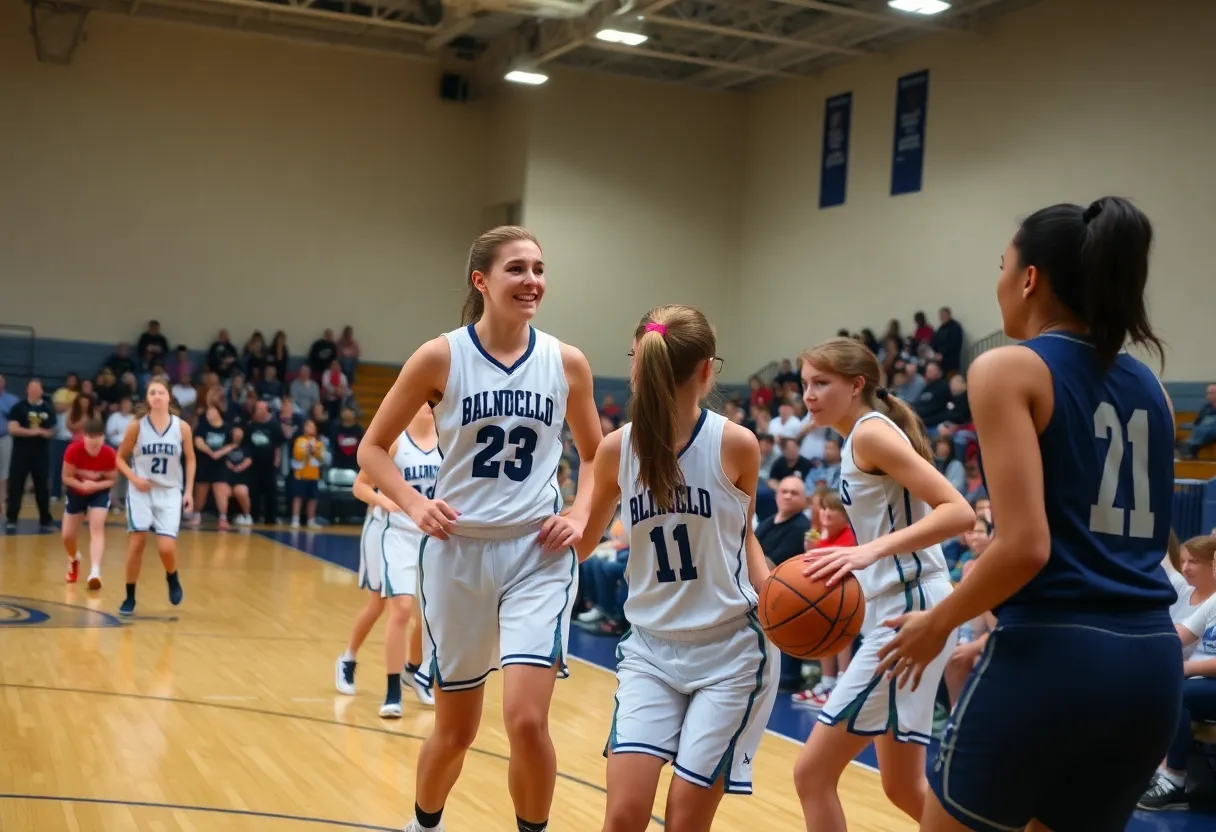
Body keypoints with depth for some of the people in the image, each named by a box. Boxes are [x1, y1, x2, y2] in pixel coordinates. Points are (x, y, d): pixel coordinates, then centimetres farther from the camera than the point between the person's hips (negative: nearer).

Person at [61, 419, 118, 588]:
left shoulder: (109, 454, -26)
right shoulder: (73, 450, -27)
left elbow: (112, 480, -14)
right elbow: (66, 477, -18)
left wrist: (95, 485, -33)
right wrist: (82, 485, -36)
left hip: (100, 492, -1)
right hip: (76, 491, 1)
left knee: (97, 528, -22)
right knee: (67, 535, 6)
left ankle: (95, 572, -30)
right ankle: (74, 560, 41)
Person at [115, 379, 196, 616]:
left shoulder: (182, 427, -4)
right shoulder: (137, 426, -6)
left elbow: (190, 459, 8)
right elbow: (120, 458, 3)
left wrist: (189, 491, 2)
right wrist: (134, 478, -14)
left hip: (169, 492, 0)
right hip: (141, 491, 0)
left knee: (166, 547, -11)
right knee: (136, 543, -4)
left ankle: (172, 579, 23)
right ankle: (130, 597, 11)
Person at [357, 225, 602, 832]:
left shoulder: (567, 362, 0)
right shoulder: (441, 357, -5)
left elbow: (595, 456, 14)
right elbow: (373, 447, 2)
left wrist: (579, 517, -2)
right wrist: (415, 506, -12)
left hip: (538, 555, 0)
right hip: (457, 554, 0)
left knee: (526, 718, -16)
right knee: (455, 729, 12)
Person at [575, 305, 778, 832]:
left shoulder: (736, 444, -10)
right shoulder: (617, 449, -5)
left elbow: (742, 534, 6)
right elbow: (581, 545, 9)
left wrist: (771, 590, -10)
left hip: (731, 651, -1)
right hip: (651, 649, 1)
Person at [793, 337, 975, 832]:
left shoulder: (871, 432, -12)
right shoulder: (858, 441, 16)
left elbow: (959, 512, -22)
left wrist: (871, 549, -32)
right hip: (895, 610, 10)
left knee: (813, 772, -7)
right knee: (904, 788, 17)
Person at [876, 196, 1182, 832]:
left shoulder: (1008, 368, -7)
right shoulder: (1149, 386, 13)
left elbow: (1026, 546, -16)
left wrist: (938, 623, -3)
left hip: (1050, 654, -7)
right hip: (1152, 661, 7)